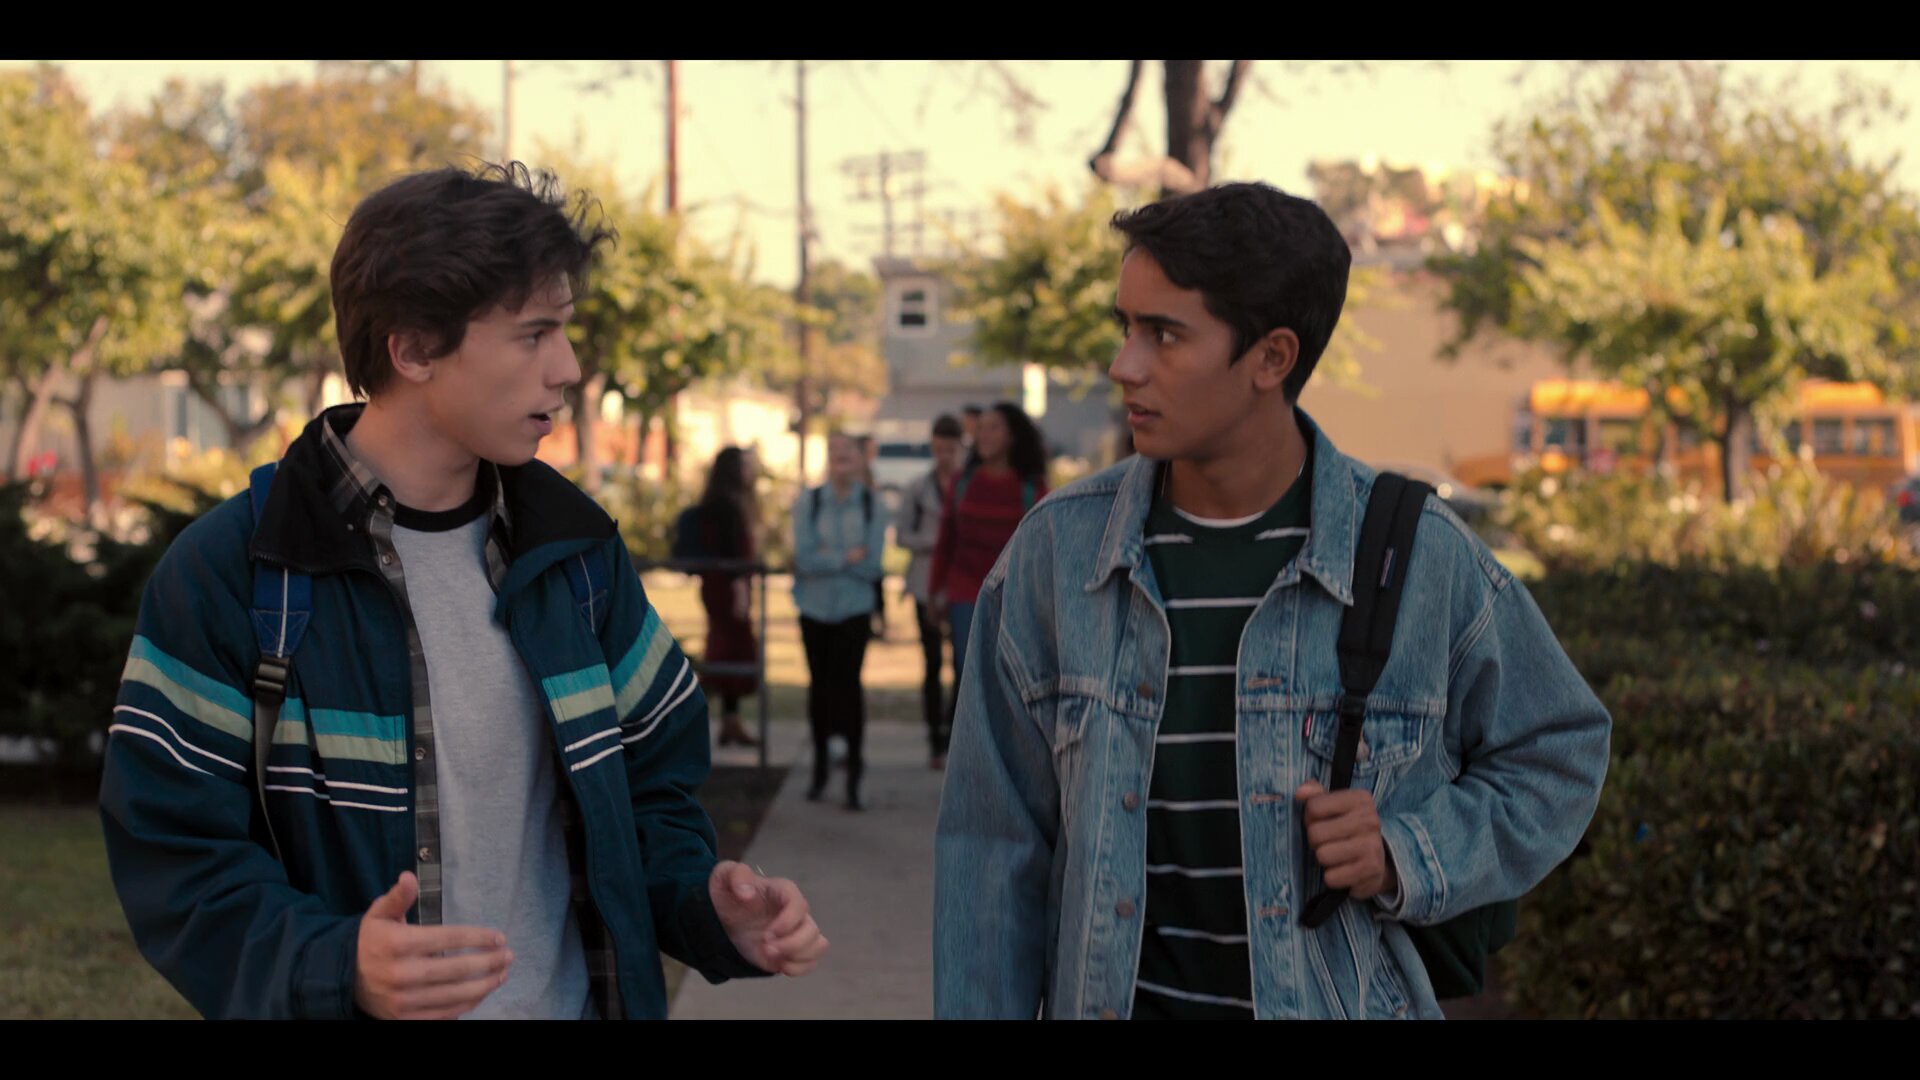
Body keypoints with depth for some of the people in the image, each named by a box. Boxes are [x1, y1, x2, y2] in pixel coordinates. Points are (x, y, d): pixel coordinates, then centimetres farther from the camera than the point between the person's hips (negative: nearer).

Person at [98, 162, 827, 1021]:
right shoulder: (231, 575, -13)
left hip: (580, 998, 5)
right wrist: (335, 968, -30)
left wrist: (707, 906, -8)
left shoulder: (577, 548, 4)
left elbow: (648, 780, 11)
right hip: (367, 1007, -4)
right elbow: (172, 853, -14)